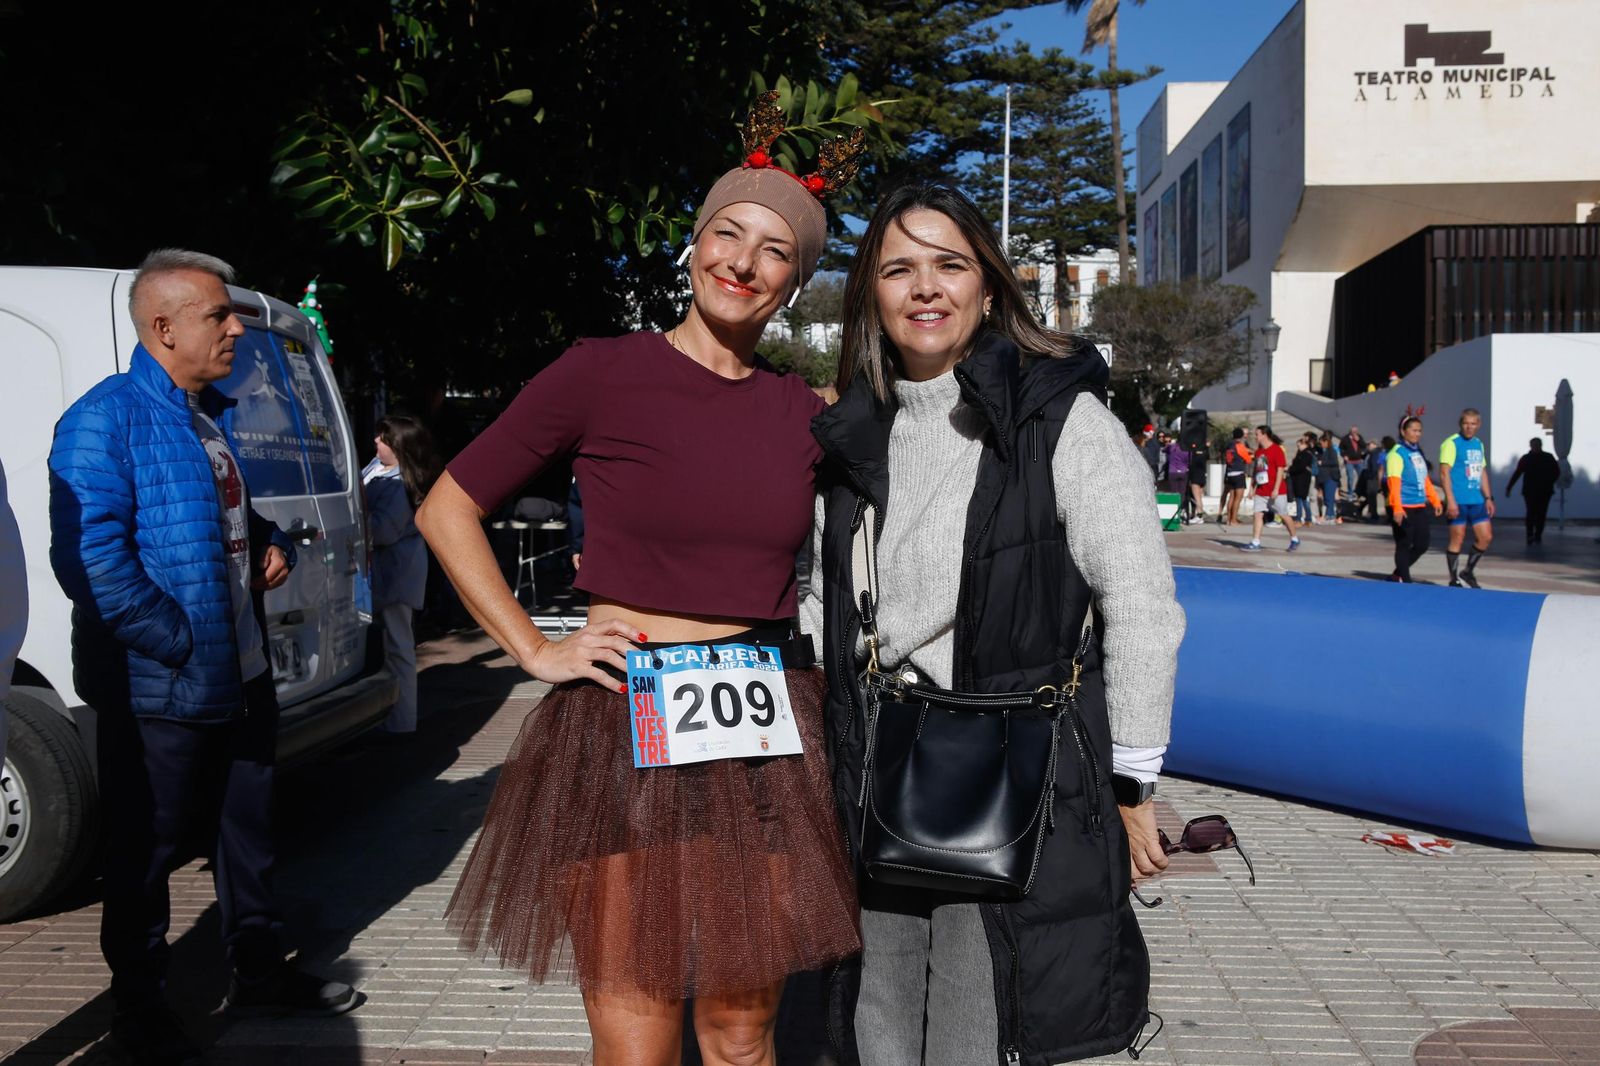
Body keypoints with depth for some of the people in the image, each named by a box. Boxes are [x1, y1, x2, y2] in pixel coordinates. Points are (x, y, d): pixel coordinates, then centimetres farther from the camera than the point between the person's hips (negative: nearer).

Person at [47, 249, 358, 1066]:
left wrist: (270, 543, 6)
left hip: (242, 677, 8)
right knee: (145, 852, 9)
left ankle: (258, 971, 35)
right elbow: (87, 556, -24)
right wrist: (176, 644, -24)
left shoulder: (215, 416, 12)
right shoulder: (106, 418, -16)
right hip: (160, 687, -8)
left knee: (247, 830, 19)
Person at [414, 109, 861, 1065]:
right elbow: (447, 510, 3)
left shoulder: (804, 413, 7)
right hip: (623, 736, -3)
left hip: (767, 742, 4)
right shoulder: (602, 374, -3)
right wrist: (535, 651, -3)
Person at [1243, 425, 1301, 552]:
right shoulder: (1258, 451, 11)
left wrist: (1276, 489, -19)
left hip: (1275, 491, -6)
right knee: (1258, 514, -3)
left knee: (1284, 515, 5)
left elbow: (1280, 470, -15)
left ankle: (1295, 539, 23)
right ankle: (1255, 543, -5)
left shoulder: (1277, 449, -11)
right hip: (1261, 491, 7)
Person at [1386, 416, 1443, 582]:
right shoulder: (1397, 454, -10)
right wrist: (1397, 508, -27)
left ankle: (1396, 576, 23)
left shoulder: (1418, 453, 15)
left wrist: (1435, 501, 20)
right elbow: (1394, 482, -19)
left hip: (1419, 506, 8)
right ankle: (1406, 581, 5)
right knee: (1404, 546, -1)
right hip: (1403, 508, -8)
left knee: (1422, 545, 10)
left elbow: (1425, 479, 22)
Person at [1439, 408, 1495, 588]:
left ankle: (1468, 572, 21)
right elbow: (1444, 473, -14)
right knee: (1457, 539, -2)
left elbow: (1482, 472, 23)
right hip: (1458, 501, -7)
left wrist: (1488, 498, 17)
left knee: (1486, 537, 5)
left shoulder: (1479, 444, 15)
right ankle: (1454, 581, 8)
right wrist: (1450, 500, -20)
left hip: (1477, 500, 7)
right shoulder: (1451, 443, -8)